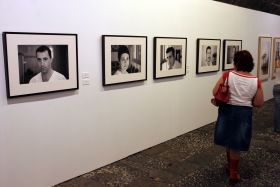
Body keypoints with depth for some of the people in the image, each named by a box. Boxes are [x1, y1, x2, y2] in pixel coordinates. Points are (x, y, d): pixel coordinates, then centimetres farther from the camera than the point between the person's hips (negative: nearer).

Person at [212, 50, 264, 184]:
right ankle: (233, 173, 23)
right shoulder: (256, 81, -8)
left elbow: (215, 92, -11)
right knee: (236, 145, 12)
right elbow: (259, 103, -5)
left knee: (228, 141, 20)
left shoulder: (228, 75, -11)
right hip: (244, 114, 0)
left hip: (227, 112, 0)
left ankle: (230, 165, 38)